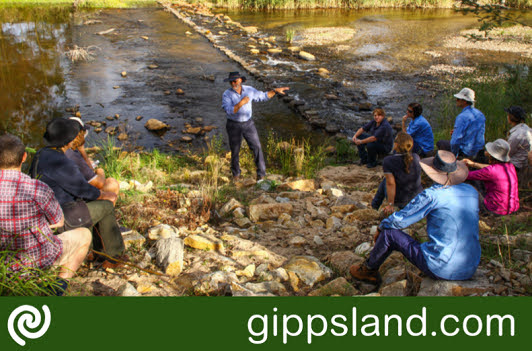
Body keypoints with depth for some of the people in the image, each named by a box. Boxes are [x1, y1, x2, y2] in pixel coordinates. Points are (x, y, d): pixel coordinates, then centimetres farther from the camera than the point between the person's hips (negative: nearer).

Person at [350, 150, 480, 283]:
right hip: (470, 270, 6)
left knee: (389, 233, 8)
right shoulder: (472, 191, 5)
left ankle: (368, 270, 32)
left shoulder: (432, 195, -14)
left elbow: (398, 221, -8)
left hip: (440, 269, -6)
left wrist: (381, 227, 14)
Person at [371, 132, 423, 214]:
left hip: (398, 200, -3)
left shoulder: (388, 161, -24)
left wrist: (390, 205, -20)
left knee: (385, 181, 28)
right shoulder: (416, 158, -11)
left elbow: (391, 183, -26)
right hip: (418, 198, 3)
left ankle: (374, 207, 42)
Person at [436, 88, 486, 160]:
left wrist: (454, 155, -9)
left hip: (466, 153, -8)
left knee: (439, 143, 11)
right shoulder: (480, 114, 3)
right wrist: (456, 132, 13)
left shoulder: (462, 117, -24)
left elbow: (455, 141, -26)